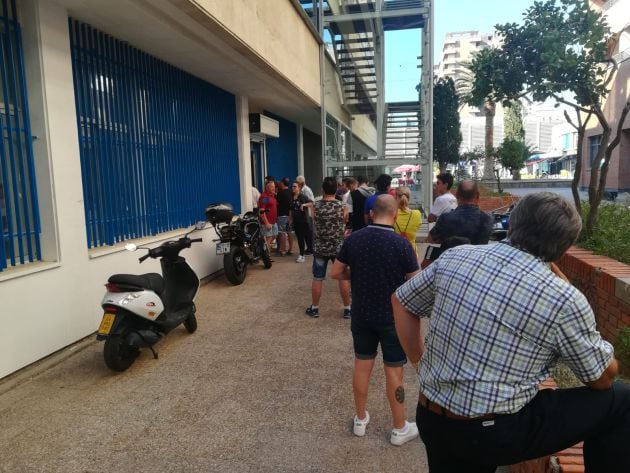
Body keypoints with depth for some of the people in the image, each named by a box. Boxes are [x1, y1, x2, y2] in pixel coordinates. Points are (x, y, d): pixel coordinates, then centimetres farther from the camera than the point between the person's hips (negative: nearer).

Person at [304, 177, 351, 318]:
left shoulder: (316, 206, -8)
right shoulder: (342, 206, -8)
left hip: (320, 248, 0)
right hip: (338, 247, 0)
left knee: (317, 279, 10)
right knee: (343, 278, 9)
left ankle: (314, 308, 21)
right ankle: (347, 308, 16)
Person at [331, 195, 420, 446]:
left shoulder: (353, 239, -6)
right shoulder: (401, 243, -18)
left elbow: (335, 272, 2)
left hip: (361, 313, 4)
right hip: (393, 316, -3)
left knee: (362, 365, 16)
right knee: (394, 371, 9)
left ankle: (360, 419, 32)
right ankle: (400, 428, 25)